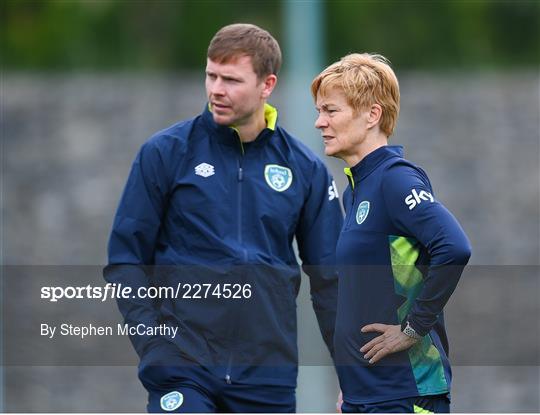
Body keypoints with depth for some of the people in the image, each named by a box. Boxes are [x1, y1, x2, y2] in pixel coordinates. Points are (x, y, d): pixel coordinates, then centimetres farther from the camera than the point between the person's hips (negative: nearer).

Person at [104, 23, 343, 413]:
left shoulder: (305, 168, 6)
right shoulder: (165, 153, 0)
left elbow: (328, 275, 10)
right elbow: (126, 258, 1)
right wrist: (155, 343, -10)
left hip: (269, 376, 2)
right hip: (182, 371, -2)